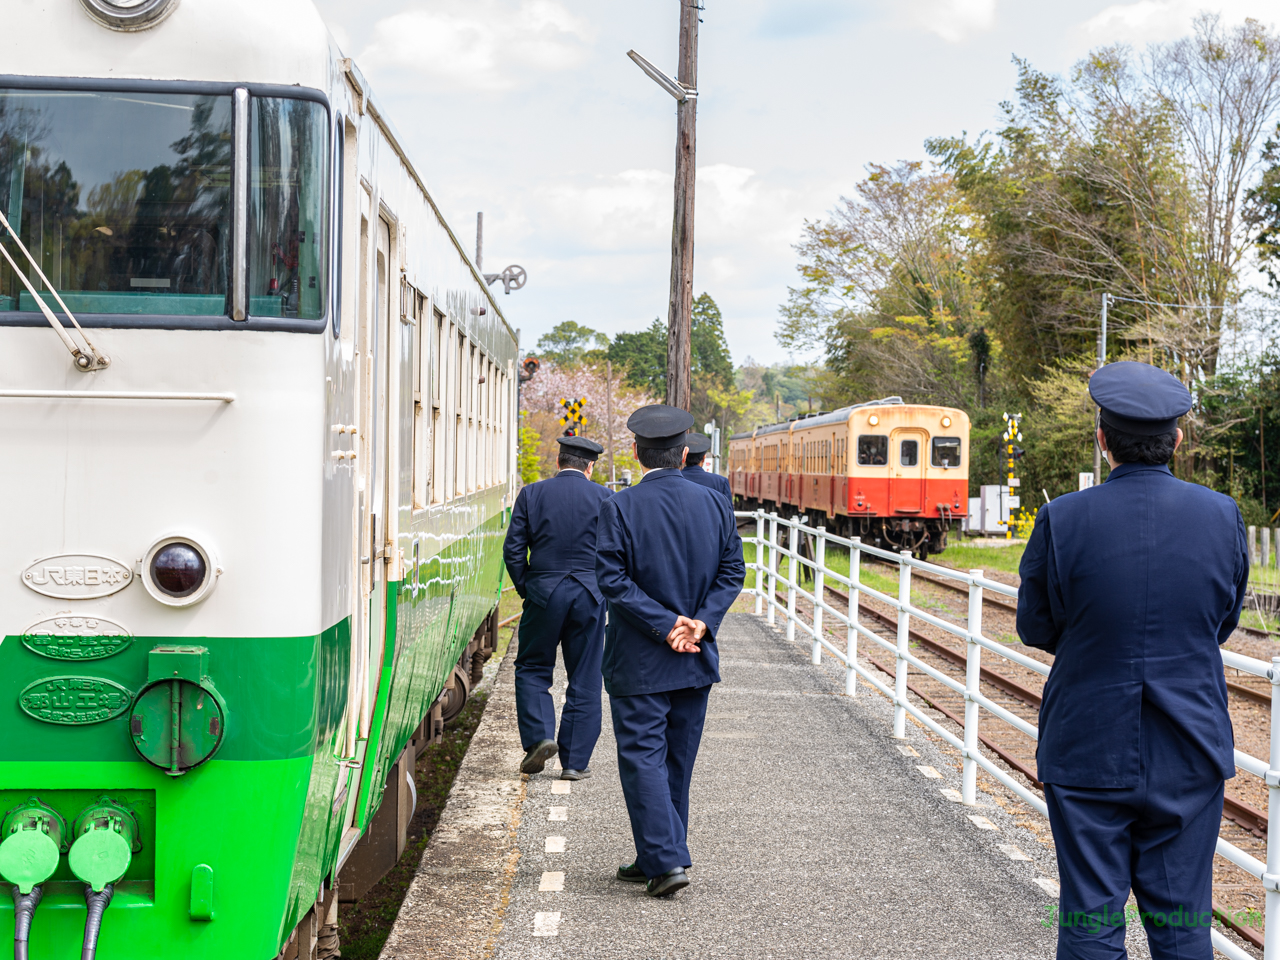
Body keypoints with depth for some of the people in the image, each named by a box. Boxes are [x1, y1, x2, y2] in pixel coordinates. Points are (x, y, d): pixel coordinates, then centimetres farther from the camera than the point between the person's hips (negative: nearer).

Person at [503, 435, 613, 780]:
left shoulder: (531, 494, 1)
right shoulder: (604, 498, 0)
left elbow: (513, 549, -1)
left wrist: (526, 589, 10)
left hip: (543, 595, 0)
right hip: (590, 595, 0)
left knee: (532, 668, 15)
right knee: (585, 680, 7)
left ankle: (538, 736, -3)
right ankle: (575, 761, 8)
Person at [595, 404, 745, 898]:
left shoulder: (620, 507, -10)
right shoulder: (715, 503, 2)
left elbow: (612, 577, -16)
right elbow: (732, 570, 0)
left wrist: (665, 624, -14)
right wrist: (701, 622, -6)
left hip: (640, 661, -5)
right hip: (697, 659, 5)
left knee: (643, 756, 1)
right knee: (677, 760, 14)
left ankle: (667, 860, -7)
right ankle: (654, 860, 24)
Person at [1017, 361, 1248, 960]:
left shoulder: (1063, 520, -13)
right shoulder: (1221, 516, -5)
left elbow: (1035, 627, -1)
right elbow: (1224, 622, 8)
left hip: (1089, 753, -2)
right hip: (1190, 754, 2)